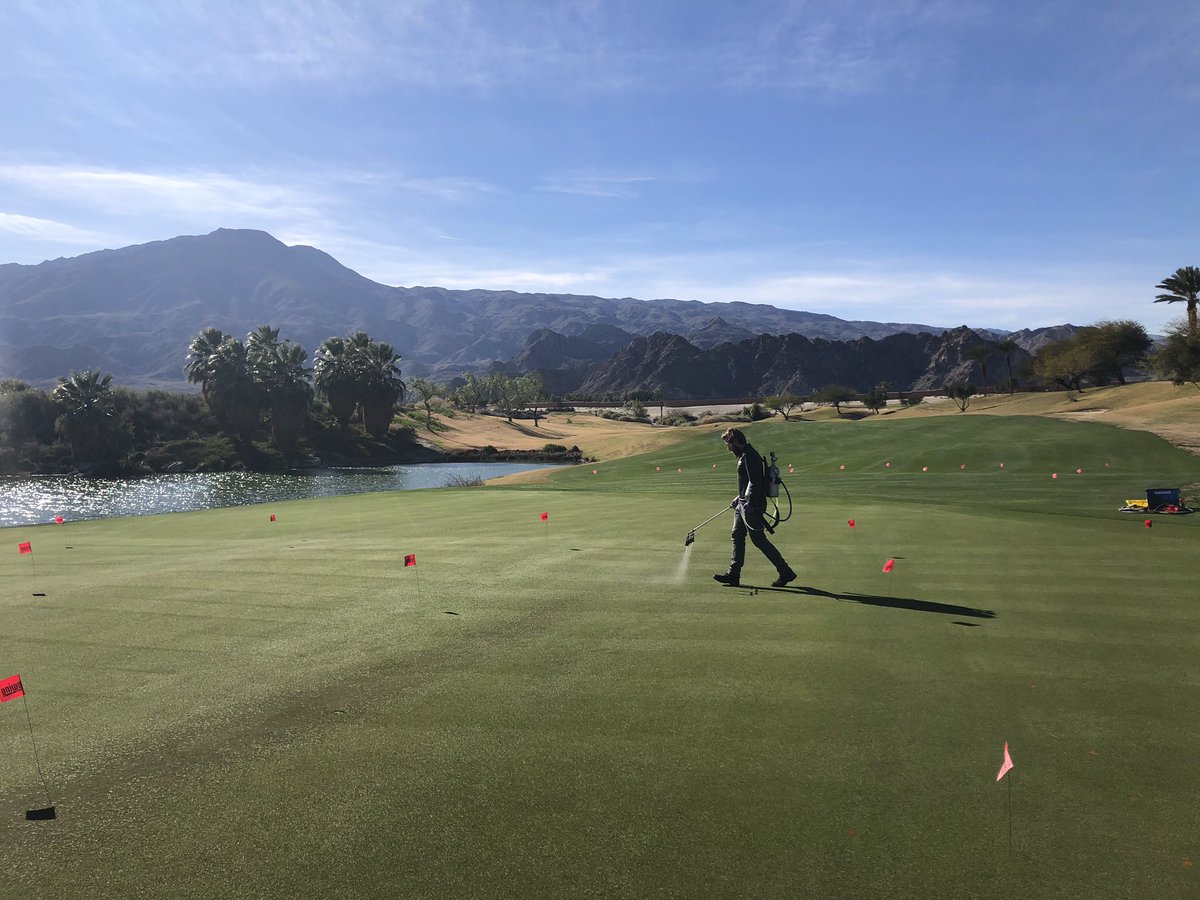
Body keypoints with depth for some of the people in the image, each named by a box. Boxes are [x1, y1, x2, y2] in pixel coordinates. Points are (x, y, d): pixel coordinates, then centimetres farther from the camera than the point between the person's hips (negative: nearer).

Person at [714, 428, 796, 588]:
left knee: (759, 540, -4)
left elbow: (755, 482, -24)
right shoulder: (745, 455, 15)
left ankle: (786, 573, 5)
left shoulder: (749, 456, -17)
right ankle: (733, 575, 13)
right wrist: (740, 497, 25)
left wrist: (749, 503, -25)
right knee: (737, 536, 9)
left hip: (752, 505, -11)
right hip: (744, 504, 11)